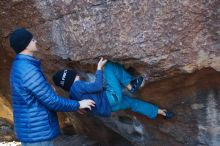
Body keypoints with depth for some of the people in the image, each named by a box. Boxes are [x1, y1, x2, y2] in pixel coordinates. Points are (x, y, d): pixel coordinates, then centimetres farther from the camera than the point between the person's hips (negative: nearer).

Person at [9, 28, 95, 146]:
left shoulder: (21, 66, 10)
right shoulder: (28, 70, -23)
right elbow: (51, 101, -20)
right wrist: (78, 104, -6)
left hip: (34, 129, 10)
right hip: (36, 132, -10)